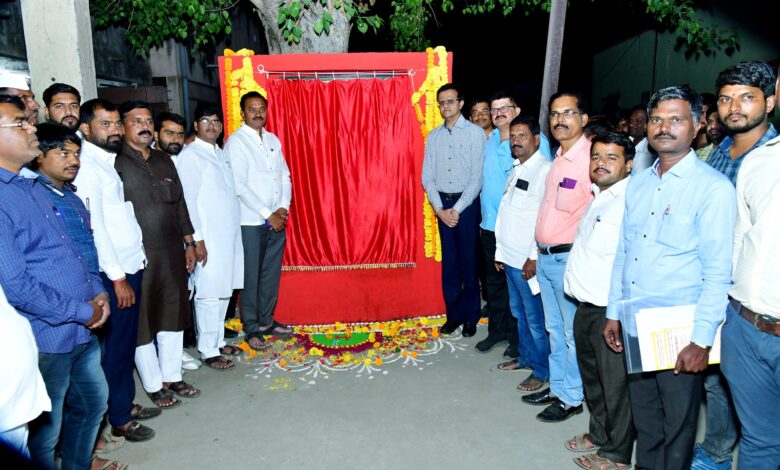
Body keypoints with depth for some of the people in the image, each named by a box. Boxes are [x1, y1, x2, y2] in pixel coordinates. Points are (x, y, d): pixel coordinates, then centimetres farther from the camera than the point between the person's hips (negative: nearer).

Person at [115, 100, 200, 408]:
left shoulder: (164, 160, 13)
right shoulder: (115, 163, -8)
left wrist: (189, 242, 14)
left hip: (172, 253, 6)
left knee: (173, 317, 14)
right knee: (143, 322, 6)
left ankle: (172, 377, 30)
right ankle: (154, 386, 22)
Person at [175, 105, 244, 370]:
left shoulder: (220, 153, 16)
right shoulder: (190, 156, -8)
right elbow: (188, 200, -13)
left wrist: (233, 233, 14)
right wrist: (197, 239, -16)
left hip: (230, 236, 8)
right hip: (209, 239, -8)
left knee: (224, 292, 14)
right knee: (209, 295, -1)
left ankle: (218, 341, 27)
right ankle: (208, 351, 11)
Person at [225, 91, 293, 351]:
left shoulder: (273, 139, 12)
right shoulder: (236, 142, -7)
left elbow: (285, 176, 11)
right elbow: (239, 186, -14)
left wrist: (284, 207, -4)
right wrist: (267, 215, -14)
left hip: (277, 220, 6)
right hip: (251, 222, -6)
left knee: (272, 273, 12)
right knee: (251, 277, 3)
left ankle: (267, 320, 26)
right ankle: (252, 328, 14)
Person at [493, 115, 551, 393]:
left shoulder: (545, 170, -12)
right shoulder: (516, 170, 13)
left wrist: (534, 257, -19)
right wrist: (500, 250, 15)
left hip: (528, 259, -8)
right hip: (510, 256, 8)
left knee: (535, 318, 2)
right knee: (519, 312, 19)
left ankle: (542, 371, 16)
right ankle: (525, 357, 35)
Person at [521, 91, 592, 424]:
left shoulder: (590, 157, -15)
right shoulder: (558, 159, 13)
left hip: (571, 258, -9)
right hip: (546, 257, 9)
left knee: (574, 332, 5)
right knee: (555, 328, 18)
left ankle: (572, 398, 19)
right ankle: (557, 387, 33)